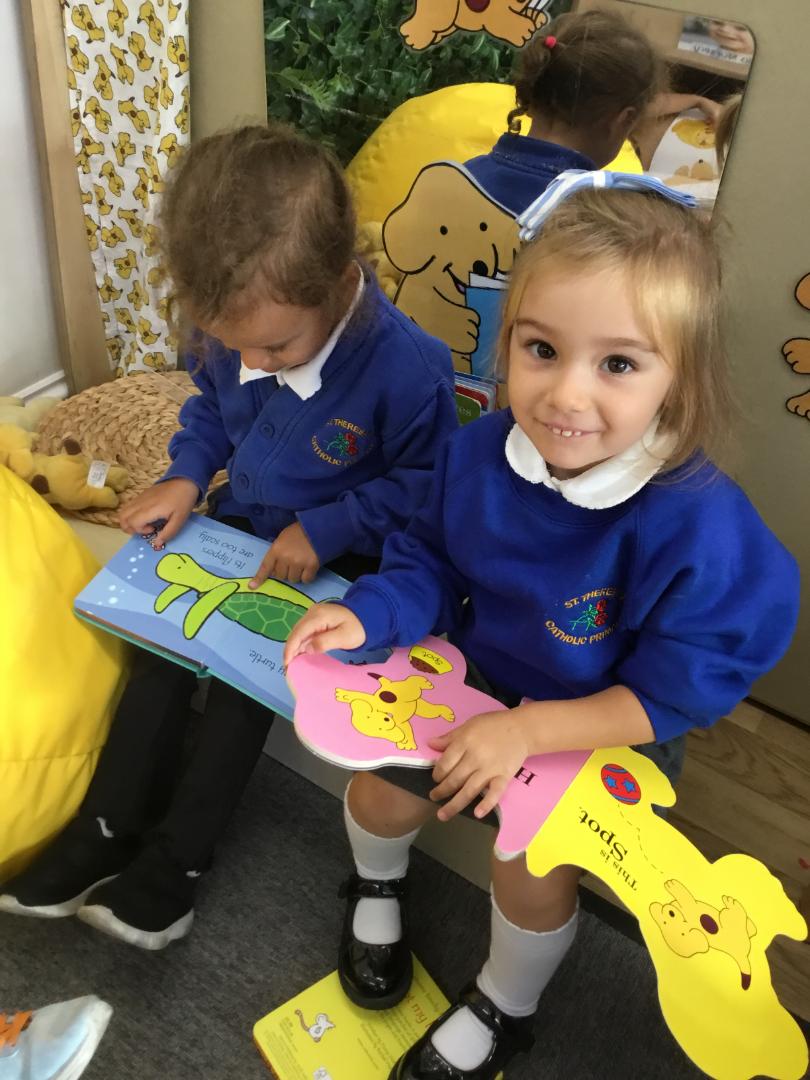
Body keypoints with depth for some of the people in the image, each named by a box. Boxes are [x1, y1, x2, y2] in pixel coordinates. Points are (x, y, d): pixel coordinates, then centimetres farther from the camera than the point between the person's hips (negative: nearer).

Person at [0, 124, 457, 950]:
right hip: (241, 522, 6)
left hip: (337, 558, -5)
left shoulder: (405, 367, -29)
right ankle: (112, 825, 9)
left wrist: (325, 529, -24)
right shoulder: (229, 328, -11)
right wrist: (185, 476, -7)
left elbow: (426, 481, -17)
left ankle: (175, 858, 0)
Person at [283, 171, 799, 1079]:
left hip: (610, 731, -4)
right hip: (480, 678, 4)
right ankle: (376, 887, 38)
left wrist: (529, 731, -28)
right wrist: (366, 615, -17)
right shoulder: (478, 454, -16)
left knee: (532, 864, -16)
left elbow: (669, 694, -23)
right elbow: (434, 564, 1)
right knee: (380, 791, -2)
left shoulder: (699, 525, -31)